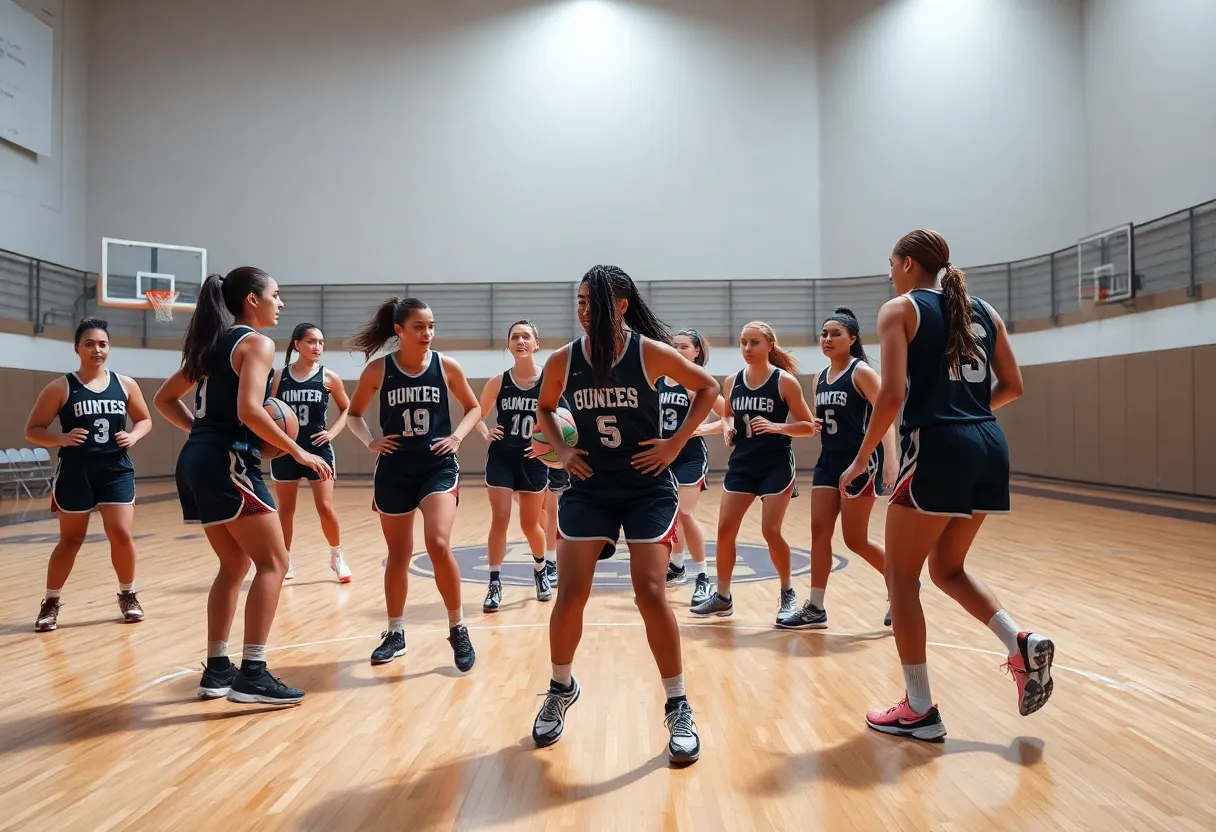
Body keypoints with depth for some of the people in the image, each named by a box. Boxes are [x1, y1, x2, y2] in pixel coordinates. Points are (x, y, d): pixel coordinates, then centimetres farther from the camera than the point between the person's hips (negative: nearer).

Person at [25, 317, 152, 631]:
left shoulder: (125, 385, 4)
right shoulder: (60, 387, -4)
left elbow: (145, 419, 17)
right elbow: (32, 430, -1)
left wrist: (133, 437, -4)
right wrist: (62, 438, -19)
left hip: (116, 469, 2)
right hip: (75, 472, -2)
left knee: (121, 534, -4)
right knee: (71, 539, 7)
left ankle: (128, 595, 18)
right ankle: (50, 603, 27)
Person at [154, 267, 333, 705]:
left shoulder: (212, 343, 19)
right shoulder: (256, 343, -6)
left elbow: (164, 399, 22)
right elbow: (249, 411, -20)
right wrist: (299, 452, -14)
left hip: (196, 461, 9)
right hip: (228, 462, -9)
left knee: (234, 565, 17)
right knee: (272, 563, -5)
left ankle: (217, 670, 20)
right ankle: (252, 673, -8)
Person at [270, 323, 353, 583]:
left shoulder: (328, 377, -2)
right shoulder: (279, 376, 0)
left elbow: (347, 408, 10)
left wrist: (332, 432, -3)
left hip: (317, 449, -1)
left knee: (325, 508, -4)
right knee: (286, 509, 10)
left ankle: (337, 557, 17)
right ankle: (286, 561, 25)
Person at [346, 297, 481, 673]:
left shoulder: (446, 366, -4)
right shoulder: (378, 369, -4)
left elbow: (473, 407, 10)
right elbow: (354, 413, 10)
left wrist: (457, 436, -6)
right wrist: (370, 441, -7)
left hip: (438, 468, -1)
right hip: (394, 471, 1)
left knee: (438, 544, -19)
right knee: (398, 555, 11)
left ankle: (458, 631, 0)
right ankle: (395, 634, 30)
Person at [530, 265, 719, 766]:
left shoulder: (650, 352, -11)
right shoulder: (563, 361, -3)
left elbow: (708, 388, 1)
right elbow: (544, 408, 17)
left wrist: (676, 443, -6)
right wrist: (561, 450, 1)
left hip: (648, 489, -2)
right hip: (588, 488, 3)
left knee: (650, 593, -9)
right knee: (570, 594, 1)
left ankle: (678, 709, 8)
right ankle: (561, 689, 28)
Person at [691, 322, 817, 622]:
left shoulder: (785, 381, -9)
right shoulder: (732, 382, 4)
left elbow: (809, 426, -7)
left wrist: (776, 427, -22)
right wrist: (728, 428, -2)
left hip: (776, 465, -4)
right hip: (741, 464, 5)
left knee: (770, 531, -7)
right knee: (725, 529, 1)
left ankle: (788, 592, 18)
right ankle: (722, 596, 16)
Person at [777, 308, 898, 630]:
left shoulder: (861, 372, -9)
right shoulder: (820, 378, 11)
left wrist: (890, 463, -27)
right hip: (829, 460, 7)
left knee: (855, 540, -1)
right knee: (819, 530, 1)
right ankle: (815, 609, 8)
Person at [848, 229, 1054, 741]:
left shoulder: (900, 309, -2)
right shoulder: (982, 310, 16)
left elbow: (893, 394, -12)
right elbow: (1013, 386, 15)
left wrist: (860, 460, -4)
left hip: (937, 449, -7)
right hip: (989, 446, 7)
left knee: (901, 577, 6)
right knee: (947, 568, 23)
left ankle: (919, 711, 9)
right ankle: (1023, 645, 4)